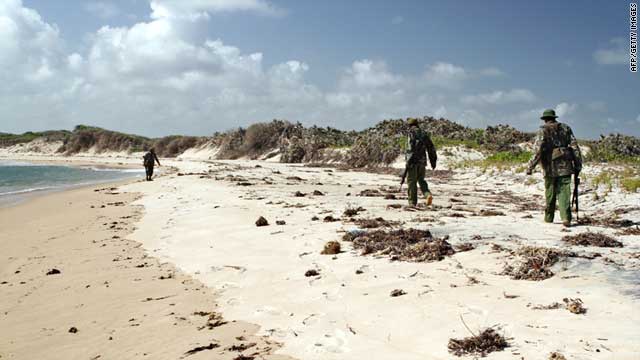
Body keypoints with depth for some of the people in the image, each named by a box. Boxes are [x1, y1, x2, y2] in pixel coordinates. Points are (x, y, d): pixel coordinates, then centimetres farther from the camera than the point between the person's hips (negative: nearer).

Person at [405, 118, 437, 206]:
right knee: (421, 180, 18)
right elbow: (431, 147, 14)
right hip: (422, 161, 6)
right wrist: (433, 160, 17)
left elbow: (411, 147, -18)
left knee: (411, 182, 2)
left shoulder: (411, 133, -4)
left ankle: (412, 202, 2)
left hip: (413, 161, -5)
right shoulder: (424, 134, 14)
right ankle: (428, 195, -5)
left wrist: (409, 160, -20)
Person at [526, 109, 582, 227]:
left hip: (551, 167, -2)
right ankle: (566, 217, -15)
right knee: (564, 193, 1)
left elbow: (538, 151, -12)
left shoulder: (543, 131, -1)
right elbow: (575, 147, 6)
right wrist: (578, 165, 9)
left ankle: (548, 218, 21)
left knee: (550, 194, 11)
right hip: (565, 166, 2)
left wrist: (530, 167, -9)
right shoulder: (566, 128, 10)